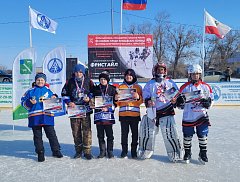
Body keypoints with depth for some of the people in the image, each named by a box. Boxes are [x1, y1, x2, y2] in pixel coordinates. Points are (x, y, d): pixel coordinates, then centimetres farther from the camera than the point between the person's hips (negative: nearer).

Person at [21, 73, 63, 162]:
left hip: (47, 116, 0)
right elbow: (23, 102, 7)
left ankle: (56, 151, 17)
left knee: (51, 134, 4)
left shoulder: (48, 91, 11)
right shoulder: (31, 91, 7)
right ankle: (40, 153, 19)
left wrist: (54, 98, -2)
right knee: (37, 136, 8)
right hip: (35, 117, 0)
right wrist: (30, 102, -12)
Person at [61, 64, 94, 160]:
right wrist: (69, 102, -5)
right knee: (76, 132, 7)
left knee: (87, 131, -3)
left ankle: (87, 151, 8)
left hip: (86, 110, -1)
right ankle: (78, 151, 21)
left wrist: (89, 97, -6)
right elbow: (64, 94, 10)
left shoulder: (88, 81, 3)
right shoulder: (70, 82, 5)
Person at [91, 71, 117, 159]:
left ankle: (110, 151, 14)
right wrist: (93, 104, -7)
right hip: (98, 114, 2)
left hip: (109, 115, -2)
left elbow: (115, 102, 2)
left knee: (109, 135, 1)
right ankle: (102, 151, 19)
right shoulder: (96, 89, 11)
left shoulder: (112, 89, 4)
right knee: (100, 135, 7)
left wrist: (108, 108, -10)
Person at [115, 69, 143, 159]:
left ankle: (134, 151, 13)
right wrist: (116, 99, -8)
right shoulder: (121, 86, 13)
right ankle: (124, 151, 13)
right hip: (123, 114, 1)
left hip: (135, 114, 0)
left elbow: (141, 101, 3)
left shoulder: (138, 87, 10)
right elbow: (118, 103, 13)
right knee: (124, 133, 1)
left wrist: (138, 97, -17)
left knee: (135, 133, 2)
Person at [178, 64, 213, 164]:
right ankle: (187, 153, 27)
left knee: (203, 135, 5)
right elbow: (180, 105, 2)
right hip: (188, 117, -1)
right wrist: (180, 102, -21)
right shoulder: (184, 87, -2)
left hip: (202, 116, 1)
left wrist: (207, 102, -11)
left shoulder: (206, 86, 4)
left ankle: (203, 154, 24)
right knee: (187, 136, 7)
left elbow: (211, 99, 11)